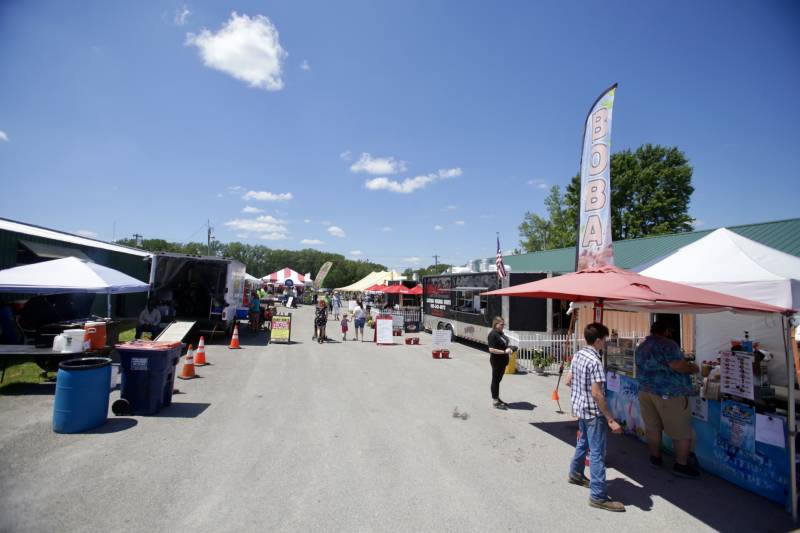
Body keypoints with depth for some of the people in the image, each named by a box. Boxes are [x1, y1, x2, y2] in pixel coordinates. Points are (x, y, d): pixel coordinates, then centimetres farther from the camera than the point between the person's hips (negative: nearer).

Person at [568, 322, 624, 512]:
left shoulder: (577, 355, 4)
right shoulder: (595, 361, -23)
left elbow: (570, 381, 12)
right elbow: (597, 393, -26)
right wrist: (610, 420, -22)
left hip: (579, 408, 9)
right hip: (593, 412, -9)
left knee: (583, 442, 25)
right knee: (597, 453, -2)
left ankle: (575, 474, 42)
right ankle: (598, 496, 5)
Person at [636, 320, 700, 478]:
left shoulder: (641, 347, 13)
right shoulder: (668, 345, -11)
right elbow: (677, 365, -20)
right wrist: (692, 369, -3)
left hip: (645, 390, 7)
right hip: (668, 393, -7)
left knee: (652, 427, 14)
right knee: (682, 430, 5)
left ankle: (655, 457, 25)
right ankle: (681, 465, 10)